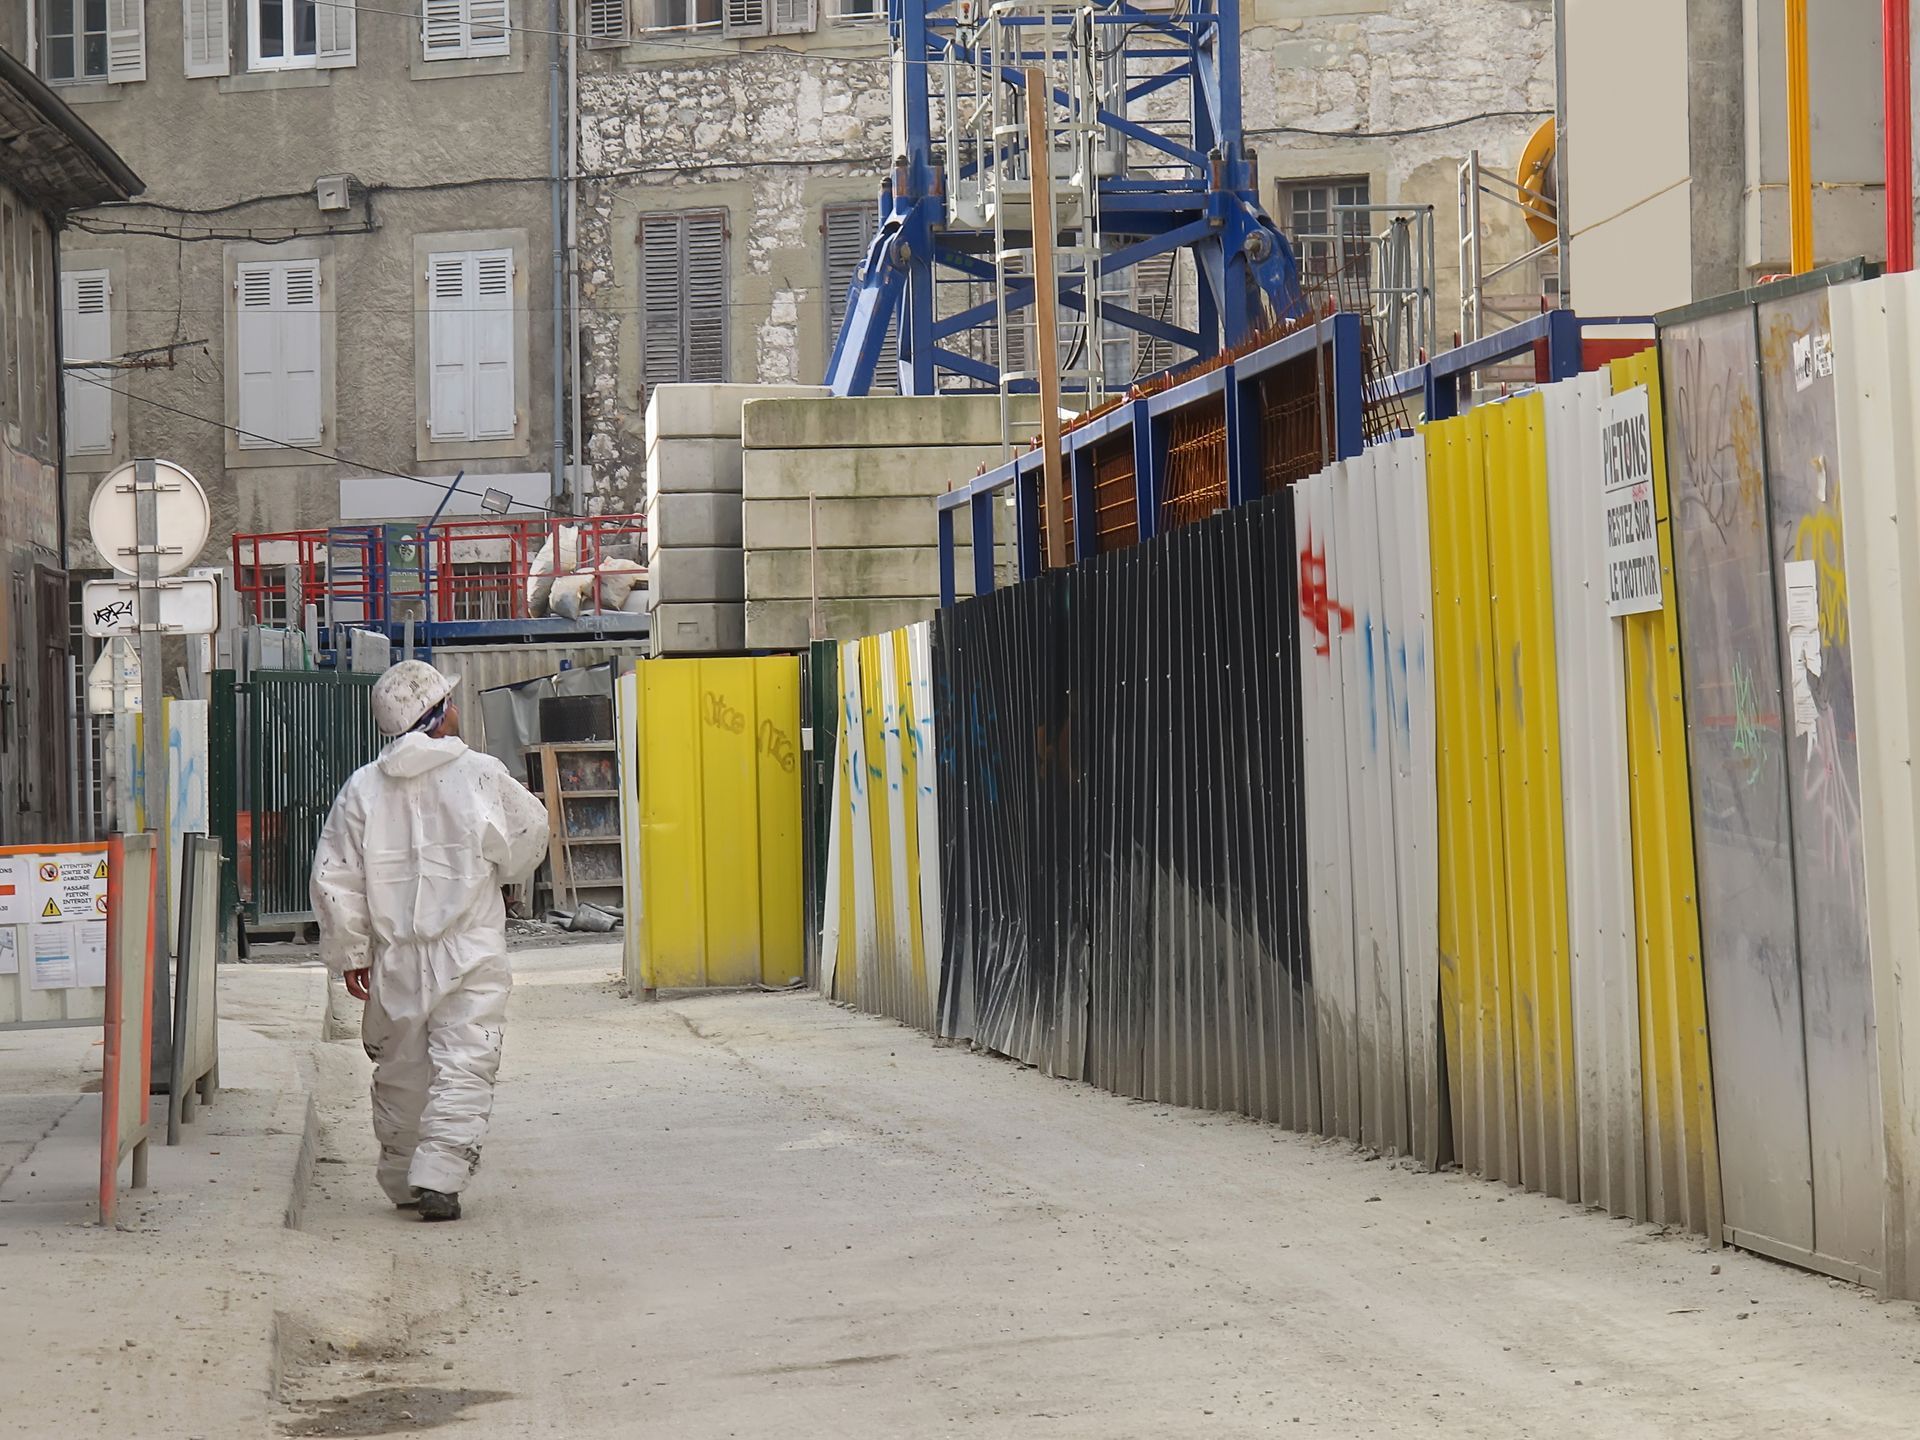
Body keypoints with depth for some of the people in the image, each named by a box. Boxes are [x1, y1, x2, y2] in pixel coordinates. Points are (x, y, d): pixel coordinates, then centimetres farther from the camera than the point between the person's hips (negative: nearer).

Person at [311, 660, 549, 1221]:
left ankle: (402, 1181, 25)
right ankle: (439, 1175, -18)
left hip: (395, 959, 3)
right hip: (470, 954, -3)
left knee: (401, 1072, 16)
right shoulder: (481, 775, -7)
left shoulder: (363, 788, 0)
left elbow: (334, 879, 0)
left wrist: (349, 954, 10)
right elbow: (528, 838, 7)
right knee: (464, 1068, -4)